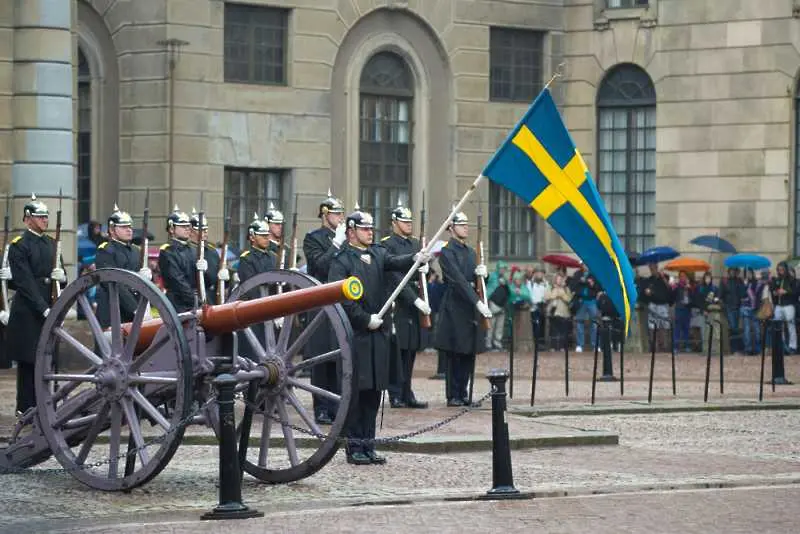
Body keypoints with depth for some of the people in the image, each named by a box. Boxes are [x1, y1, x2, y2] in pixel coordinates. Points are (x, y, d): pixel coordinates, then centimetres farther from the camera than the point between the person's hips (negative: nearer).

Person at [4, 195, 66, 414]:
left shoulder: (50, 243, 15)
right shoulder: (19, 245, -7)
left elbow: (59, 275, 21)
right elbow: (25, 282, -14)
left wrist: (61, 276, -5)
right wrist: (43, 309, -19)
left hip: (49, 308, 6)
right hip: (28, 311, -6)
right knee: (28, 361, -2)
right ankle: (25, 408, 3)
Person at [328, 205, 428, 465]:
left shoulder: (377, 254, 15)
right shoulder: (342, 260, -4)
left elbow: (395, 262, -5)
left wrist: (415, 258, -26)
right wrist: (366, 319, -15)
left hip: (378, 332, 6)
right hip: (355, 334, -6)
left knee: (374, 390, 8)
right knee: (356, 390, -4)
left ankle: (368, 445, 14)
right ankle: (354, 446, 2)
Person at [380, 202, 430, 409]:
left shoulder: (416, 244, 16)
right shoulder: (387, 245, -7)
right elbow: (395, 277, -15)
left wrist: (424, 270, -3)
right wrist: (416, 300, -19)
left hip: (414, 304, 7)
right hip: (397, 304, -7)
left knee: (410, 350, 8)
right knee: (396, 350, -4)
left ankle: (407, 394, 13)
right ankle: (396, 395, 0)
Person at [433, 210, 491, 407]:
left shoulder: (471, 252, 18)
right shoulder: (447, 252, -8)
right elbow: (459, 281, -18)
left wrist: (481, 274, -3)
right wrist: (478, 302, -25)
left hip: (472, 310, 7)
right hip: (455, 310, -7)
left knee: (469, 354, 7)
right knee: (455, 355, -4)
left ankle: (463, 393, 14)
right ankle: (453, 396, 1)